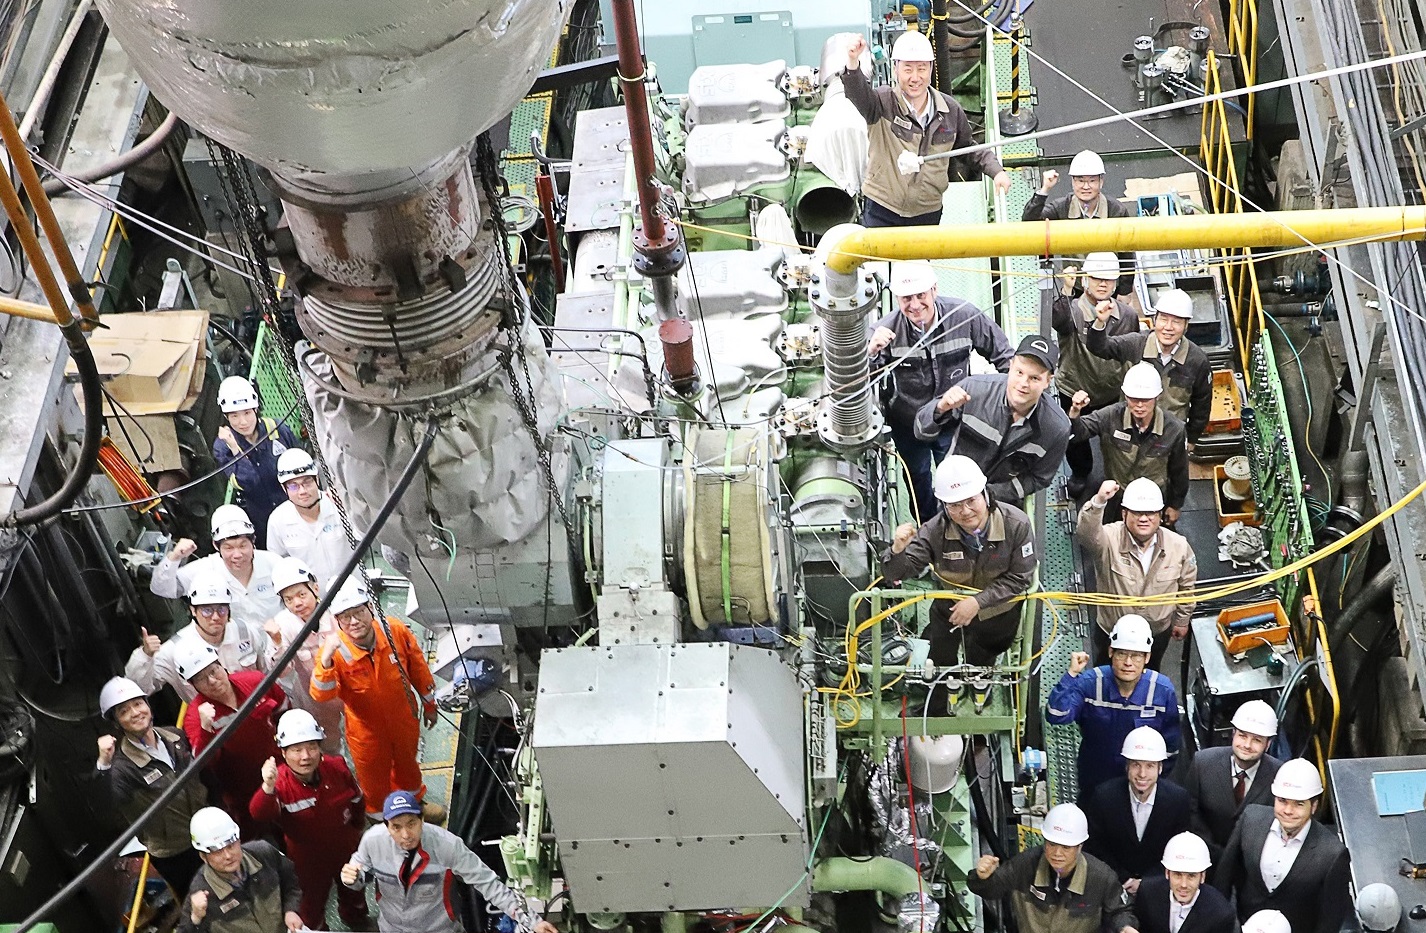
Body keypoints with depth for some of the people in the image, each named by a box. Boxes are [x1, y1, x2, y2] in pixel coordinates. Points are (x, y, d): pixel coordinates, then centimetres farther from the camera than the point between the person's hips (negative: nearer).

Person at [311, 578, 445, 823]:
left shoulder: (395, 630, -23)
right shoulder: (336, 651, -29)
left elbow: (418, 669, -6)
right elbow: (321, 694, -41)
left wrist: (429, 704, 6)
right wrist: (325, 660, -57)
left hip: (404, 719, 3)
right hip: (367, 731, -3)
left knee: (407, 765, 30)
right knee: (375, 778, 21)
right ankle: (378, 815, 52)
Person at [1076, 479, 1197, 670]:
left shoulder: (1179, 546, -20)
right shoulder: (1110, 540, -30)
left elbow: (1186, 586, -2)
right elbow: (1086, 534, -55)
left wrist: (1182, 620, 8)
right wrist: (1099, 502, -72)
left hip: (1158, 632, 2)